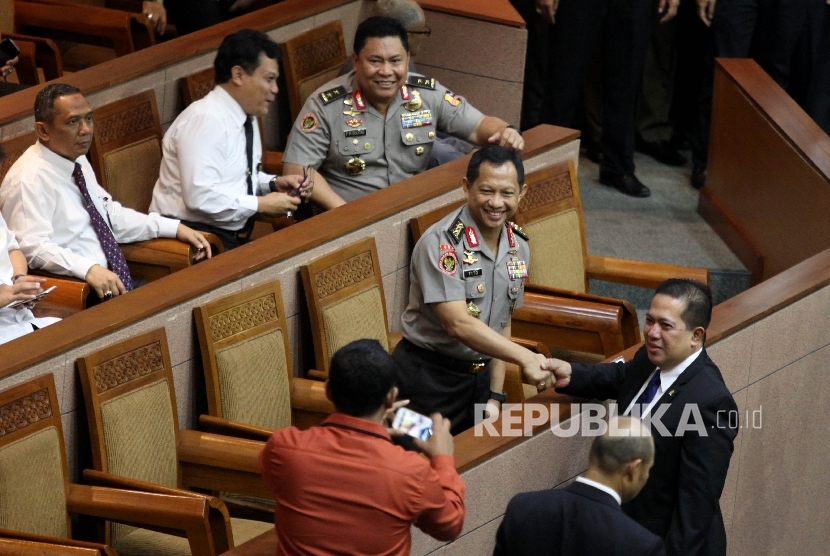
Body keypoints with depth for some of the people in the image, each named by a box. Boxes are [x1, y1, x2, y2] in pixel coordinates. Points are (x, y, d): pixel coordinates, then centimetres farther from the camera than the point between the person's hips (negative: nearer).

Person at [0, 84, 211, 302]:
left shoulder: (77, 161, 14)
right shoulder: (30, 179, -14)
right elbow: (31, 246, -24)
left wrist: (173, 228, 16)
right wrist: (89, 269, -36)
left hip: (115, 283, 9)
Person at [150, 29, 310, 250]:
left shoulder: (245, 118, 12)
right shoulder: (205, 120, -16)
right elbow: (200, 196, -25)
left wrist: (274, 184, 7)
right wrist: (261, 204, -16)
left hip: (231, 237, 10)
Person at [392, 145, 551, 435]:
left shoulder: (518, 248, 3)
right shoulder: (441, 244, -20)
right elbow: (459, 324, -27)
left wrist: (495, 396, 7)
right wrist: (525, 357, -34)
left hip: (479, 375, 6)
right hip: (428, 376, -6)